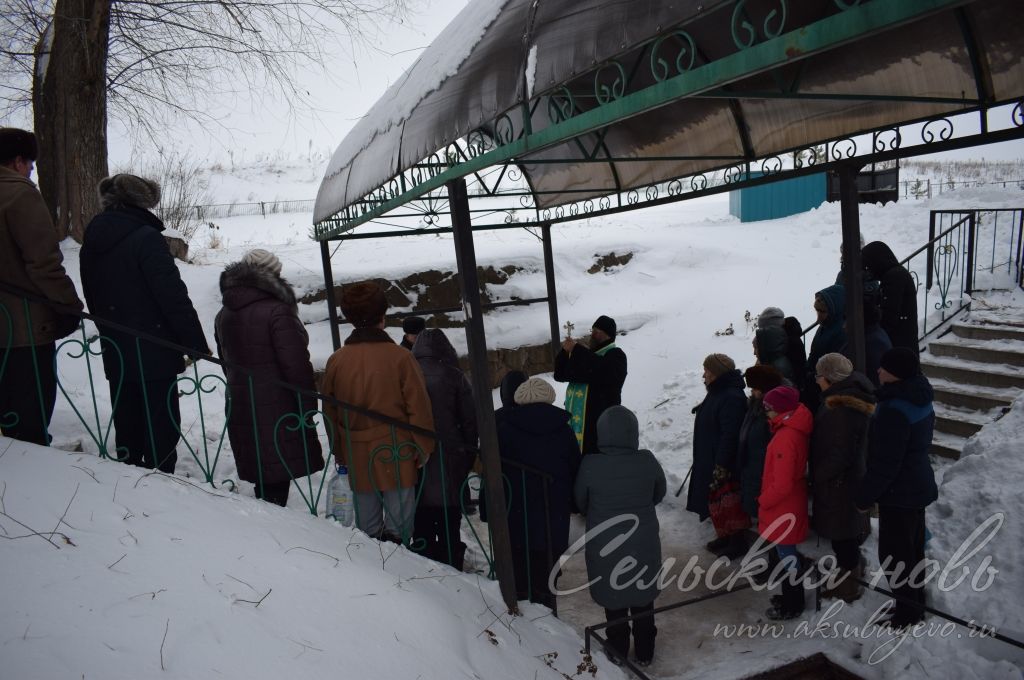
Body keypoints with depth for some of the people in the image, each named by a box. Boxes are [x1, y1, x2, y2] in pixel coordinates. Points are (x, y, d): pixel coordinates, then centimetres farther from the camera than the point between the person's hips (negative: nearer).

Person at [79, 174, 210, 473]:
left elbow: (92, 300, 17)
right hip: (155, 352, -7)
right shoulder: (146, 237, -15)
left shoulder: (91, 242, 9)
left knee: (127, 424, 18)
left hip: (115, 353, 7)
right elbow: (173, 295, -19)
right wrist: (197, 343, -15)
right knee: (162, 425, 2)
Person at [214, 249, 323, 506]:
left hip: (240, 410, 8)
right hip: (277, 411, -7)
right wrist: (308, 406, -10)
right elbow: (297, 366, -18)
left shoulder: (224, 315, 12)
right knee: (277, 483, 0)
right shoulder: (277, 311, -15)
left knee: (262, 480, 16)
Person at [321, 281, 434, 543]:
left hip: (357, 456, 4)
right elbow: (418, 408, -10)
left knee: (366, 524, 16)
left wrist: (340, 453, 18)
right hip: (396, 454, -3)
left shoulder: (337, 360, -3)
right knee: (399, 520, 7)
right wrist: (423, 448, 3)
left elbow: (330, 412, 6)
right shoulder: (400, 357, -13)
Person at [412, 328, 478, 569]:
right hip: (449, 462, -2)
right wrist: (469, 454, 9)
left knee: (422, 522, 11)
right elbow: (470, 420, -2)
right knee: (449, 522, 7)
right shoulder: (453, 376, -5)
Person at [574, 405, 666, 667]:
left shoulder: (590, 465, -21)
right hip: (643, 543, 1)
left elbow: (580, 502, -6)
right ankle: (644, 652, 35)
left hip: (605, 546, -1)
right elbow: (659, 493, 3)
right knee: (643, 598, 21)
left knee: (613, 597, 20)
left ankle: (618, 650, 35)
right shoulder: (647, 461, -17)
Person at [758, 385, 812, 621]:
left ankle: (792, 606, 22)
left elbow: (782, 485, -27)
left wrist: (764, 501, -12)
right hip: (788, 506, 9)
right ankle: (791, 597, 37)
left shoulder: (786, 438, -28)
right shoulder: (794, 429, 3)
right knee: (788, 554, 22)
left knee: (786, 557, 6)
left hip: (784, 510, -9)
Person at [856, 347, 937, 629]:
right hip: (917, 487, 10)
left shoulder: (894, 411, -28)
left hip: (898, 494, -10)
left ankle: (908, 610, 18)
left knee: (893, 553, 5)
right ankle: (914, 600, 39)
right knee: (912, 548, 23)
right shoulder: (920, 401, 2)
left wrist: (864, 497, -14)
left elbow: (884, 463, -26)